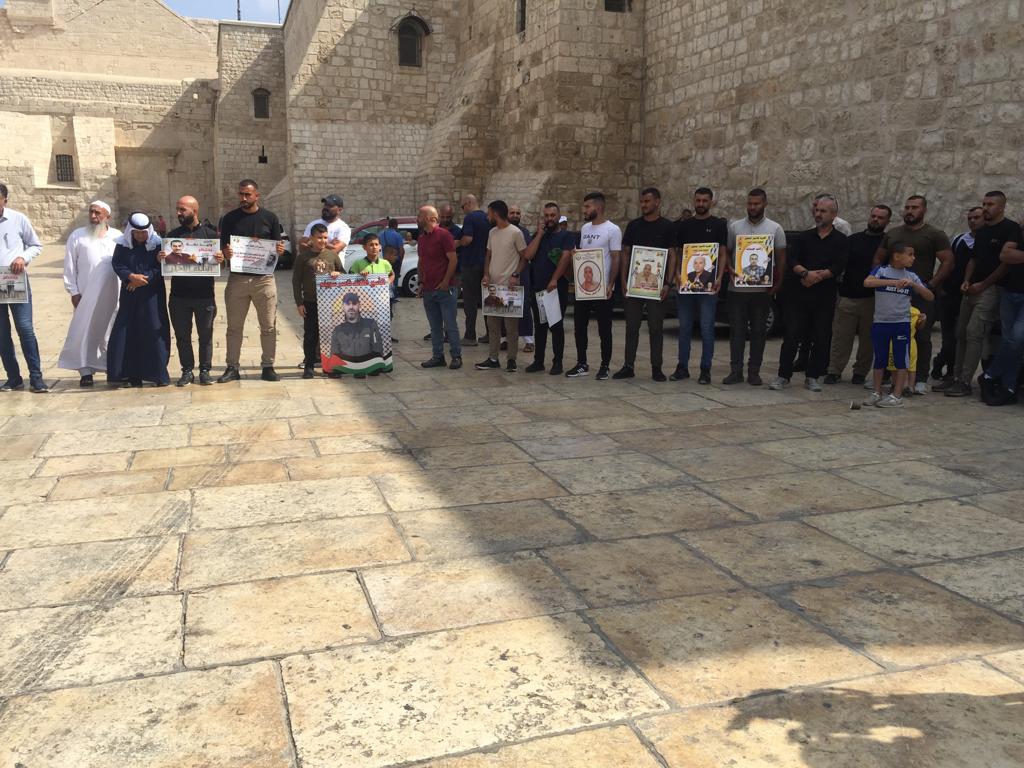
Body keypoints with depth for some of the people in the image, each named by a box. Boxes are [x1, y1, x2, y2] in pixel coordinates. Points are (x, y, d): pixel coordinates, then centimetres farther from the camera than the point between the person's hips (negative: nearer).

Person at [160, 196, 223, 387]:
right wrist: (160, 257, -12)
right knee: (182, 335, 6)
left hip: (204, 294, -2)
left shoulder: (210, 233, 3)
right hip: (179, 294, 2)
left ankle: (205, 370, 14)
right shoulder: (173, 234, 10)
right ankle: (187, 371, 15)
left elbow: (220, 258, 5)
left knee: (205, 335, 4)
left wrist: (220, 259, -18)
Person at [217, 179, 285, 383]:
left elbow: (278, 247, 8)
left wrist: (280, 250, -16)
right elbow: (222, 247, 6)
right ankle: (232, 368, 12)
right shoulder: (229, 218, 6)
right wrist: (226, 252, -17)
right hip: (237, 279, 1)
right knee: (234, 327, 5)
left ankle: (268, 367, 12)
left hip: (264, 278, 0)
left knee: (269, 327, 2)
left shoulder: (270, 218, 6)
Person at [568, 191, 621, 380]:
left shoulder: (613, 230, -7)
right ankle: (582, 364, 18)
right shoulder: (584, 228, 13)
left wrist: (610, 284, -19)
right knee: (579, 326, 9)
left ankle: (604, 366, 10)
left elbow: (616, 259, -11)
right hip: (582, 286, 7)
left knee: (604, 329, 1)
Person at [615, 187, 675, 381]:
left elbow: (672, 255, 0)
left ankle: (656, 368, 10)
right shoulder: (633, 225, 10)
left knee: (656, 327, 3)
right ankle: (628, 366, 11)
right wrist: (624, 280, 0)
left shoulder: (667, 226, 2)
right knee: (632, 326, 5)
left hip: (657, 284, -2)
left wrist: (668, 283, -10)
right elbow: (625, 253, 10)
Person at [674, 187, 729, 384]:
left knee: (707, 329, -1)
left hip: (708, 284, -3)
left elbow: (723, 253, 0)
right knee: (684, 328, 8)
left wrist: (719, 278, -13)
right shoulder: (684, 225, 12)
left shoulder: (719, 225, 4)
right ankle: (682, 367, 15)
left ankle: (705, 370, 6)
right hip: (685, 282, 3)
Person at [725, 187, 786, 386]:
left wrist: (777, 284, -5)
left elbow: (781, 259, 4)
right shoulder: (735, 227, 7)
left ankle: (754, 372, 11)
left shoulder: (775, 229, 4)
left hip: (762, 290, 0)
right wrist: (729, 270, -10)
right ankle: (735, 371, 7)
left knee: (758, 332, 5)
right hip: (737, 288, 1)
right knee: (737, 331, 1)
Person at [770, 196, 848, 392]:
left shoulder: (841, 240, 6)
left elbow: (838, 267, -6)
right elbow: (791, 262, -2)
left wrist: (817, 276, -16)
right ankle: (783, 376, 3)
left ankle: (812, 377, 14)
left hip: (825, 298, -1)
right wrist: (806, 273, -19)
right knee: (791, 337, -3)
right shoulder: (803, 237, 11)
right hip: (799, 295, 1)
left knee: (820, 339, 3)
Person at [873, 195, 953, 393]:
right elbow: (878, 259, 19)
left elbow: (948, 262, -5)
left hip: (922, 295, -4)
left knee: (922, 337, -2)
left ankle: (921, 379, 4)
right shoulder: (892, 234, 13)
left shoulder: (935, 235, 0)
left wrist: (931, 285, -13)